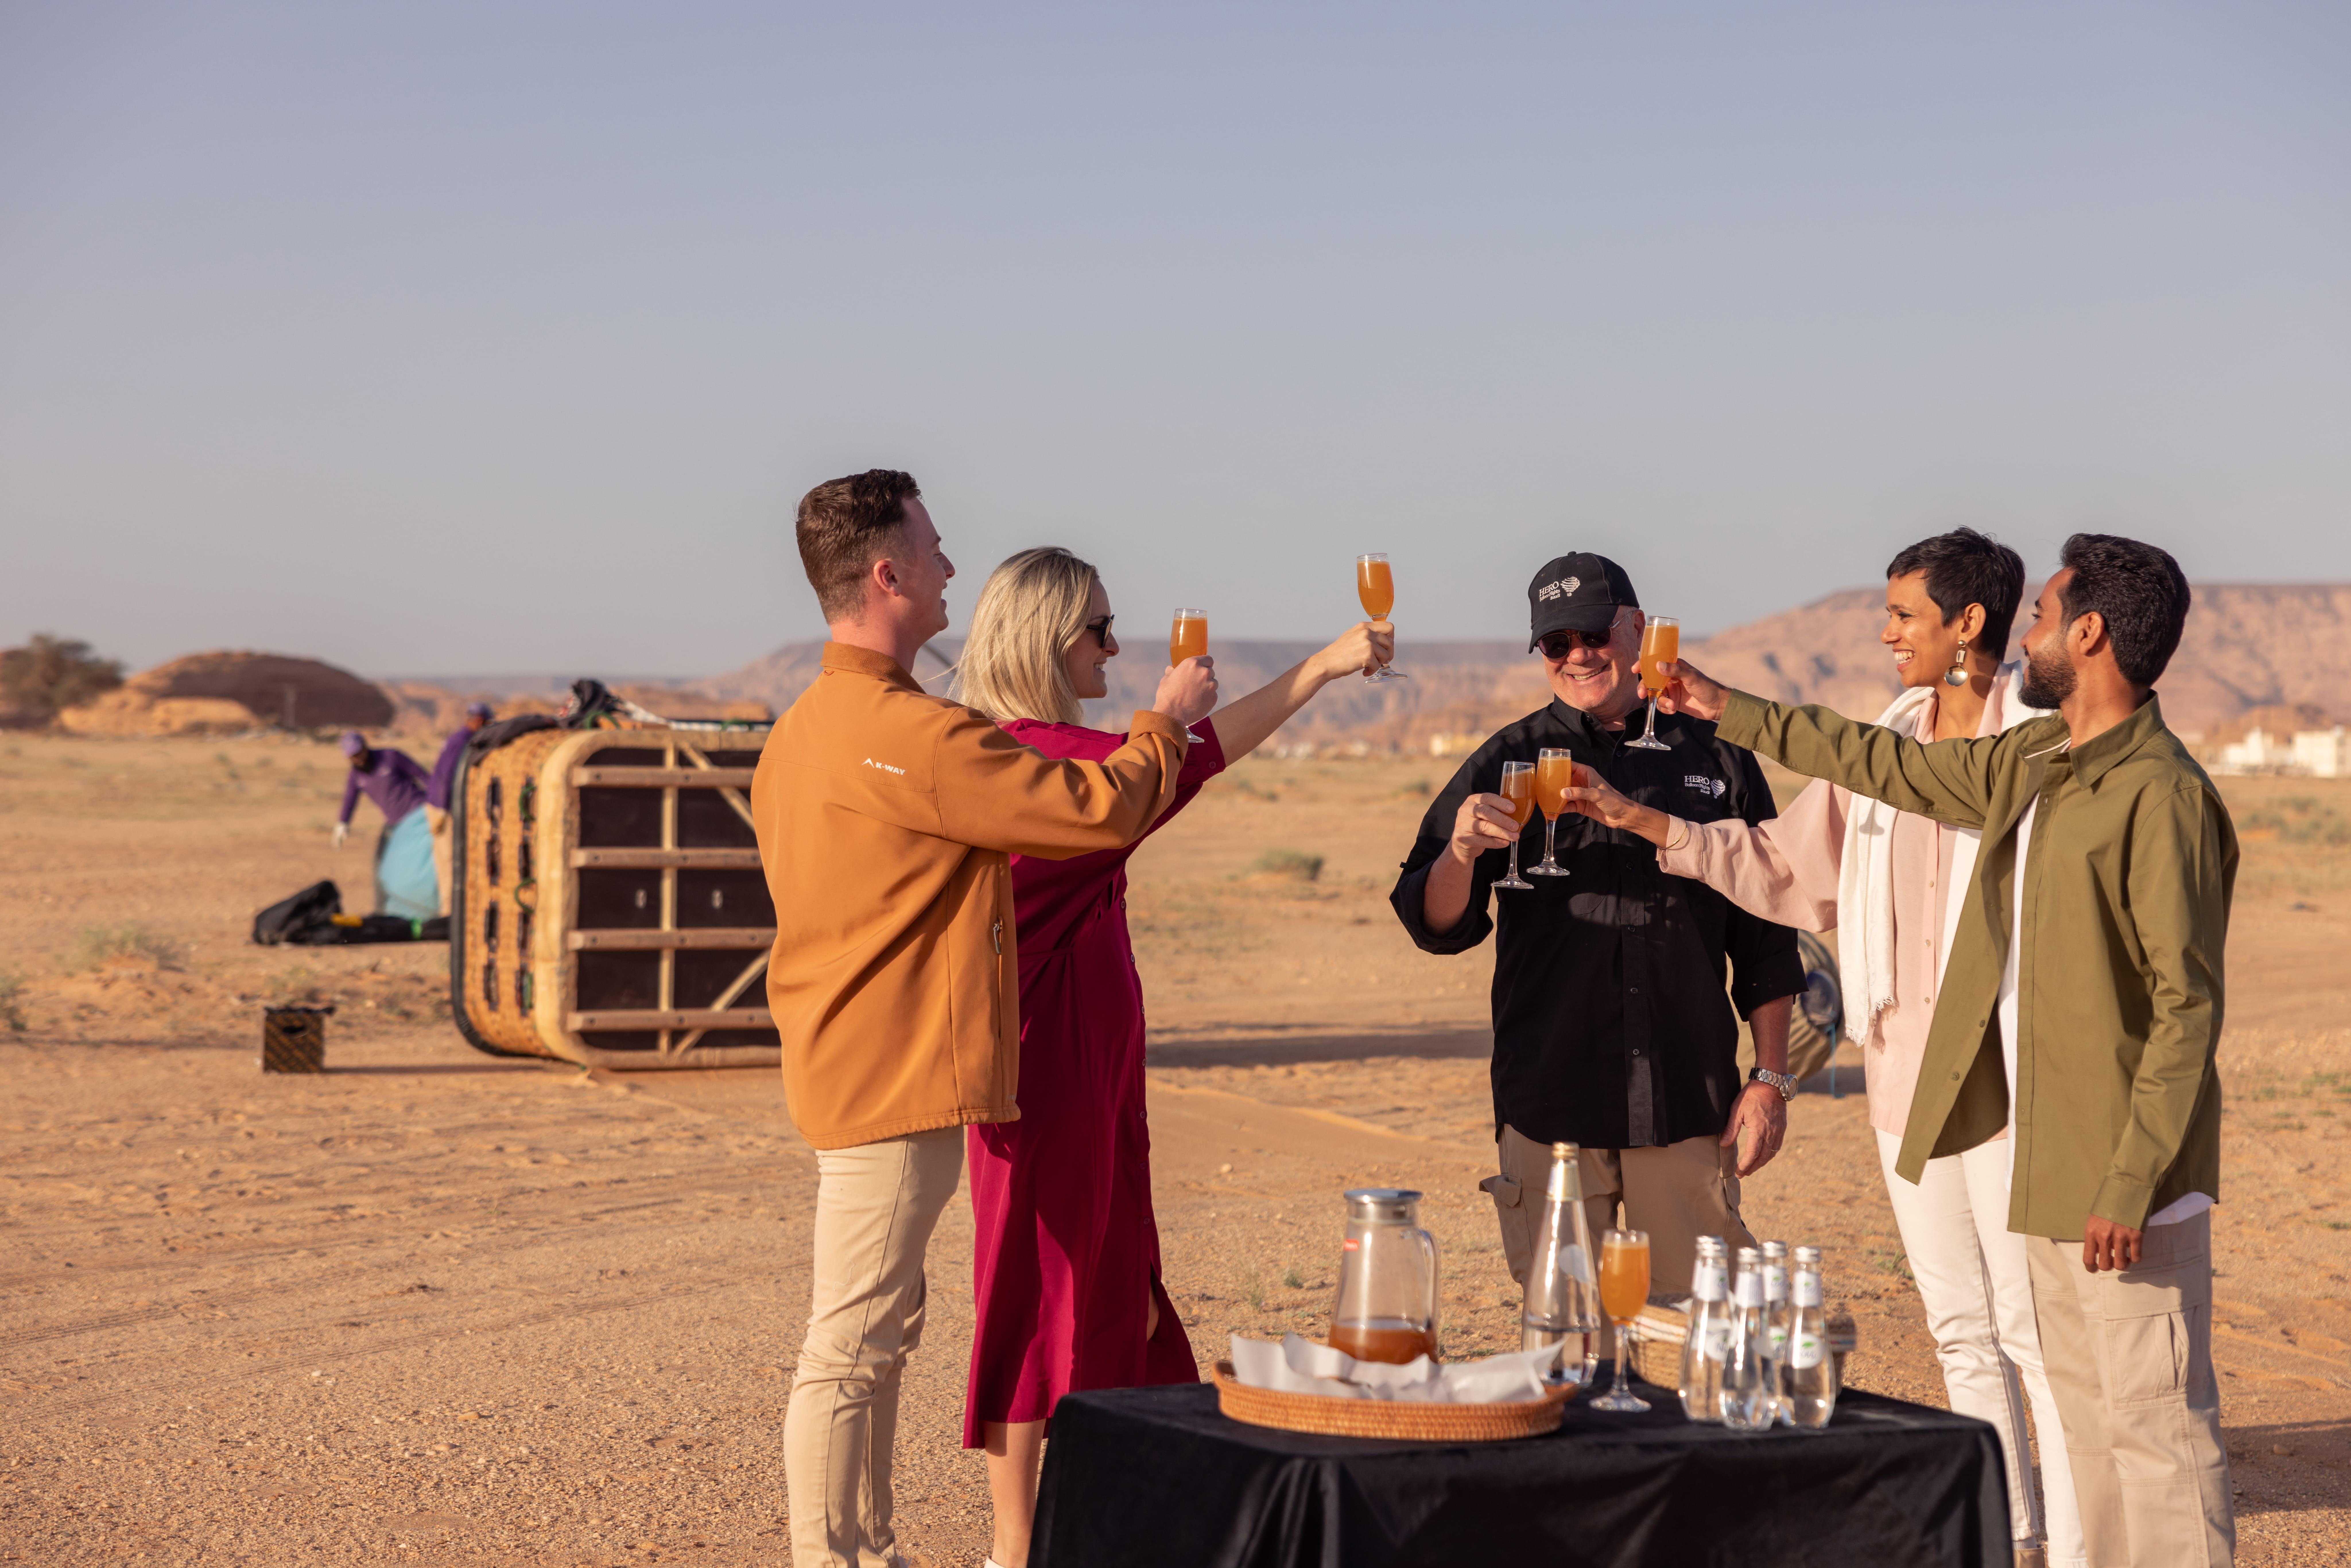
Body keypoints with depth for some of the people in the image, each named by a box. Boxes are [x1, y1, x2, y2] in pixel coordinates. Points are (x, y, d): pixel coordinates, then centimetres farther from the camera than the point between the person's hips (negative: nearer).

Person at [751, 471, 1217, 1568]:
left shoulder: (804, 729, 13)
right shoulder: (910, 735, -19)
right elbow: (1104, 810, -14)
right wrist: (1168, 718, 4)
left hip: (855, 1073, 10)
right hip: (896, 1079, -10)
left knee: (877, 1331, 16)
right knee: (852, 1346, -6)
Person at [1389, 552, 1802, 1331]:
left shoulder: (1714, 756, 9)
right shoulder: (1511, 761, 6)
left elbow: (1764, 937, 12)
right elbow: (1435, 926, 1)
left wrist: (1770, 1079, 6)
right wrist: (1461, 852, -20)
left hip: (1689, 1102, 0)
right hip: (1549, 1101, 0)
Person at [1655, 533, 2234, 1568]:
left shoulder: (2160, 794, -17)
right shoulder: (2037, 764, 11)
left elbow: (2187, 1004, -19)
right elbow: (1901, 769, 26)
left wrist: (2132, 1182, -22)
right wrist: (1728, 713, 29)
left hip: (2121, 1178, -9)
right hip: (2046, 1168, 9)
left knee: (2155, 1425, -6)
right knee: (2086, 1419, 14)